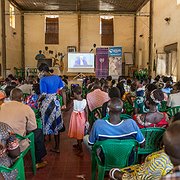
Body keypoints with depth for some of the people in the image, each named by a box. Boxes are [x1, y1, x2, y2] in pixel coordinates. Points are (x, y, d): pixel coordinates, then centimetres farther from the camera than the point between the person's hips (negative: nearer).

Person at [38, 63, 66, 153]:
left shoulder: (43, 80, -15)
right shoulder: (57, 77, 4)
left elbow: (43, 95, -18)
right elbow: (63, 92, 5)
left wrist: (38, 100, 2)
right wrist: (64, 104, 11)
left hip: (47, 104, -6)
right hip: (56, 103, 6)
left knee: (46, 125, 8)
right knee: (56, 125, 14)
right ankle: (57, 147, 25)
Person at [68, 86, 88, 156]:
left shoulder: (73, 101, -21)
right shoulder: (85, 101, -12)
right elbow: (86, 111, -7)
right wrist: (86, 120, 4)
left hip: (75, 117, -4)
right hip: (82, 117, 4)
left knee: (78, 132, 7)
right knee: (80, 132, 22)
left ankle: (81, 150, 9)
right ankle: (78, 145, 42)